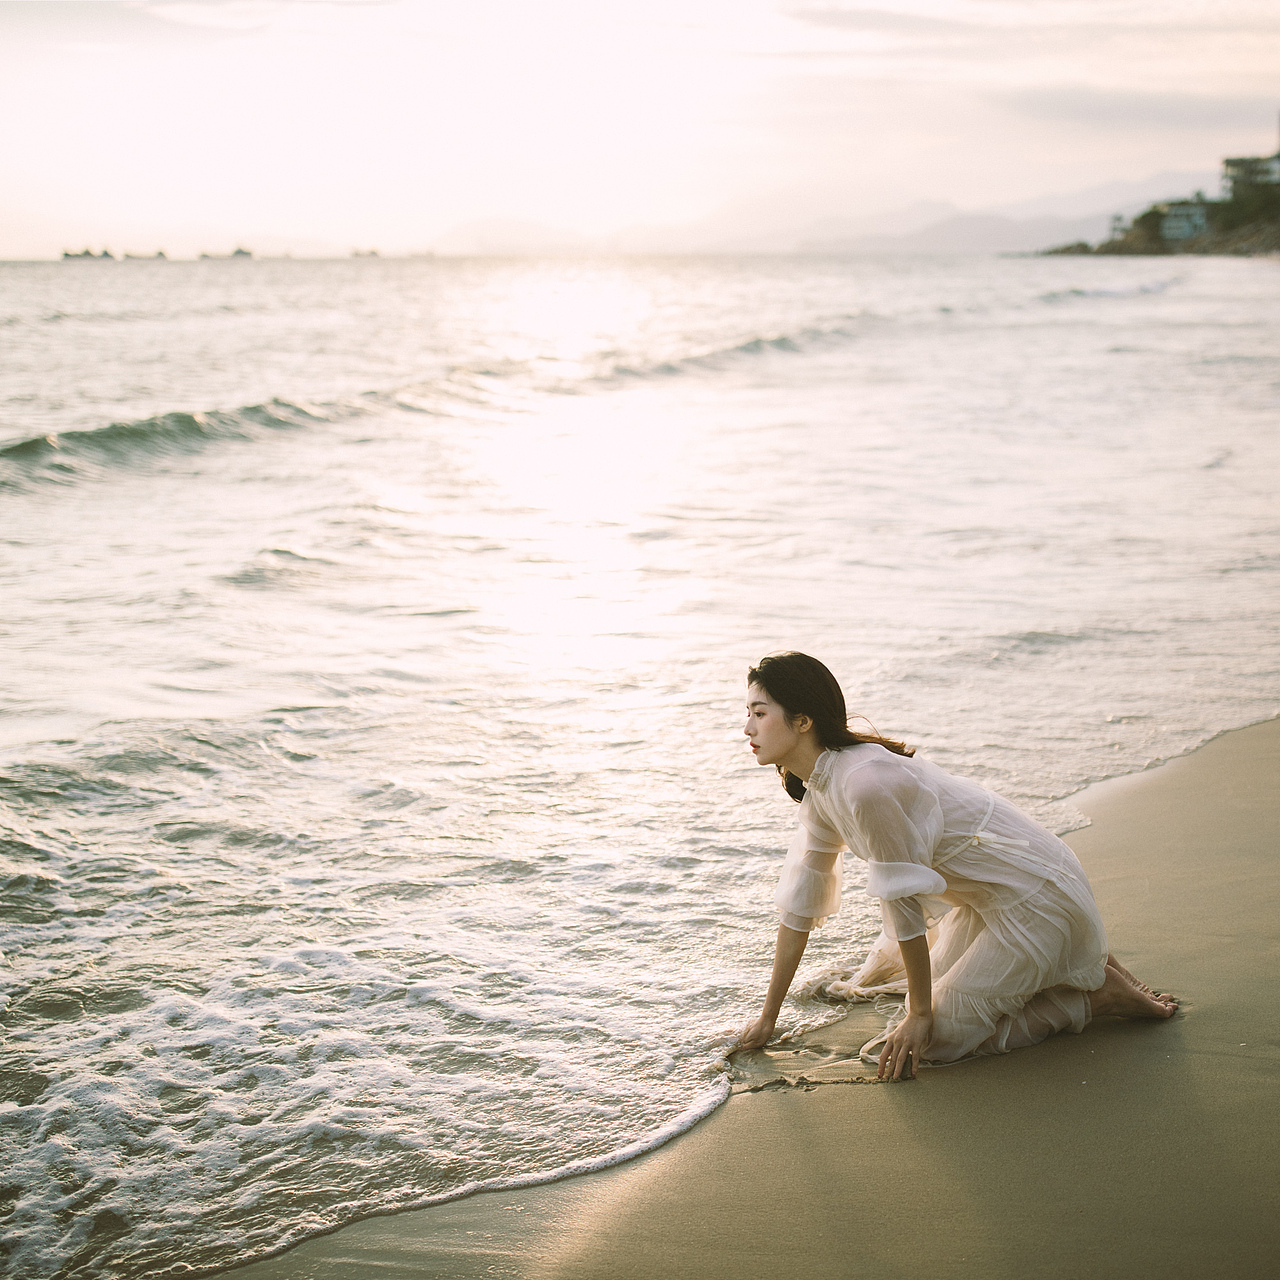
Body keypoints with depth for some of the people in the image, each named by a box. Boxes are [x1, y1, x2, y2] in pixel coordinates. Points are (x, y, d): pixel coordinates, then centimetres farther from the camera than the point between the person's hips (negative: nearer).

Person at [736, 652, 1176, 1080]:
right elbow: (799, 900, 7)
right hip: (989, 896, 10)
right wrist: (767, 1017, 9)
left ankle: (1097, 995, 2)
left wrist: (921, 1014, -13)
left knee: (933, 1038, -8)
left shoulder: (866, 784, -29)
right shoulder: (819, 787, 1)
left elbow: (903, 901, -23)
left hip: (1036, 899, -10)